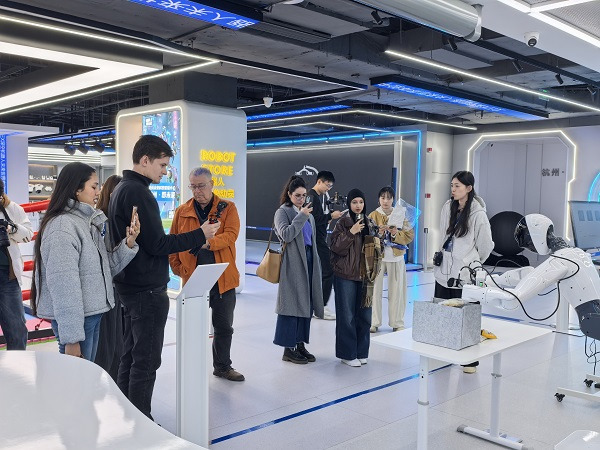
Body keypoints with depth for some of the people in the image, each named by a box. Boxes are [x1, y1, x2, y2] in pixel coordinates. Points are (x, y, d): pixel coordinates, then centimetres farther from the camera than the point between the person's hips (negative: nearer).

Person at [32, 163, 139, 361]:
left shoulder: (90, 222, 11)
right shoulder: (62, 227, -17)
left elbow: (107, 267, 13)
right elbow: (63, 285, -21)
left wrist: (128, 242, -2)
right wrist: (71, 338, -22)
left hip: (93, 314, 9)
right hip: (75, 318, -9)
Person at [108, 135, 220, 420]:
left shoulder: (121, 190, 14)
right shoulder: (138, 193, -18)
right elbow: (156, 244, -21)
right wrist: (200, 235, -14)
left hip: (128, 286, 10)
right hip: (147, 290, -10)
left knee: (130, 355, 17)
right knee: (146, 361, -2)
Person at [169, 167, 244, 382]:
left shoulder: (227, 208, 0)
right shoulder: (182, 211, 5)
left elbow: (230, 235, -15)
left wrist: (208, 242, -33)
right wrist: (178, 269, -6)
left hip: (223, 277, 0)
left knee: (224, 326, 12)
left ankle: (222, 366, 29)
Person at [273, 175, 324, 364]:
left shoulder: (308, 214, 17)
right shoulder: (282, 212, -2)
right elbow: (286, 235, -18)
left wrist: (316, 264, 18)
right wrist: (301, 216, -17)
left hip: (308, 261, 7)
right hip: (292, 263, -7)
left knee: (306, 304, 9)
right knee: (292, 305, -4)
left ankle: (300, 344, 19)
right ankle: (288, 349, 4)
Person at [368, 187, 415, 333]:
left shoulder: (401, 215, 5)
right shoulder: (373, 215, 4)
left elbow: (410, 236, 0)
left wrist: (396, 234, -16)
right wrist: (378, 233, -21)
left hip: (396, 257, 1)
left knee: (396, 290, 3)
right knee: (375, 289, -1)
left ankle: (397, 323, 13)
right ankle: (374, 322, 8)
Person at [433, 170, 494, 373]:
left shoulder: (477, 213, -12)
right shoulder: (447, 207, 4)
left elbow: (486, 245, -3)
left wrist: (472, 263, 9)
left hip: (465, 274, -6)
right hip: (444, 271, 6)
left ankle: (470, 361, 13)